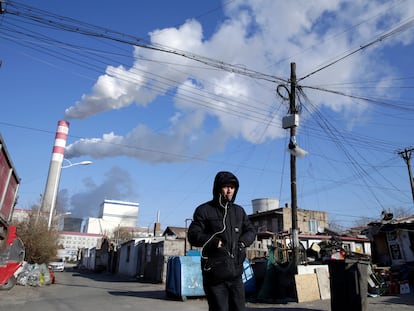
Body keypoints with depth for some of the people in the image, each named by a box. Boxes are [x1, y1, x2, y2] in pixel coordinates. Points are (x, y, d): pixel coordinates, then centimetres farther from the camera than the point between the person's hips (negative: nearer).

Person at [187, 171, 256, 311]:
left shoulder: (239, 211, 13)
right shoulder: (204, 210, -3)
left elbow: (251, 230, 19)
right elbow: (193, 236, -7)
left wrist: (243, 240, -3)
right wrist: (215, 241, -21)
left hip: (236, 273, 5)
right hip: (215, 274, -5)